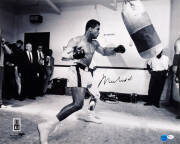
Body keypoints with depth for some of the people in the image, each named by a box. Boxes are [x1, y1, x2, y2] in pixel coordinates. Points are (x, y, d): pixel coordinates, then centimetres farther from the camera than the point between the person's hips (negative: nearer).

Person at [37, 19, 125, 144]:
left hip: (86, 72, 9)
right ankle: (47, 126, -25)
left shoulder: (94, 43, 15)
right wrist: (74, 55, -30)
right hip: (78, 71, -9)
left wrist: (115, 50, 9)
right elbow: (63, 56, -10)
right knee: (78, 104, -25)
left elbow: (104, 52, 26)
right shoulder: (76, 40, -8)